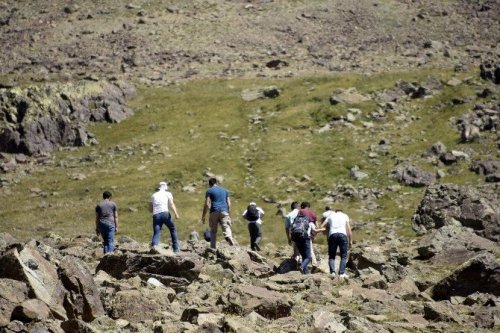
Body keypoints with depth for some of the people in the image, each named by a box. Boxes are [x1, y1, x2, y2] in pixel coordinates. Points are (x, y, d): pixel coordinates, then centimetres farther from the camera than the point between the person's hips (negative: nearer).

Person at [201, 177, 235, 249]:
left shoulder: (209, 191, 6)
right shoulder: (224, 190, 19)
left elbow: (207, 204, -3)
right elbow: (229, 204, 17)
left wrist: (203, 216, -1)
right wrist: (228, 213, 24)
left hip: (214, 212, -2)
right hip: (224, 211, 2)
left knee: (213, 231, 7)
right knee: (226, 227, -10)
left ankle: (213, 247, 6)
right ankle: (229, 236, -41)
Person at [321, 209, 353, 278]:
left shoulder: (330, 216, 26)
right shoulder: (345, 216, 23)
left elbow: (321, 226, 17)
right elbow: (349, 229, 13)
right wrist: (350, 241, 13)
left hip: (332, 235, 1)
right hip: (343, 234, -1)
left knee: (331, 256, 7)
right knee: (343, 256, 3)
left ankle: (332, 272, -12)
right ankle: (342, 273, -11)